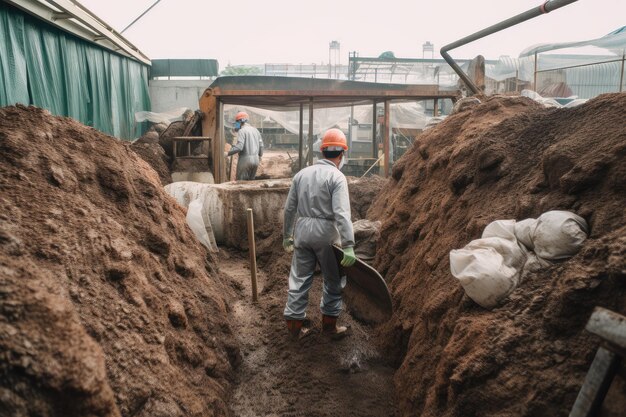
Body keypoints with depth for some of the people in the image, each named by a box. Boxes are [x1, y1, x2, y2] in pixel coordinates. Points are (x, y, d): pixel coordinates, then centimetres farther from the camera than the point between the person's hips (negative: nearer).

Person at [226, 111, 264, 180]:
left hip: (245, 159, -7)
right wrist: (260, 155, 29)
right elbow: (261, 145, 13)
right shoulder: (255, 130, 13)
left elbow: (239, 146, -20)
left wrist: (228, 153, -13)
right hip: (255, 159, 7)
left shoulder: (241, 131, -9)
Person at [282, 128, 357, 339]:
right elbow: (341, 213, -19)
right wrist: (348, 246, -21)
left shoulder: (301, 174, 8)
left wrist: (287, 236, 20)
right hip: (326, 234, -5)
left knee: (299, 278, 12)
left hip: (302, 231, 5)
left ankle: (294, 323, 19)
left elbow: (289, 208, 11)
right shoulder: (337, 177, -9)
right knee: (334, 280, 12)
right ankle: (329, 323, 21)